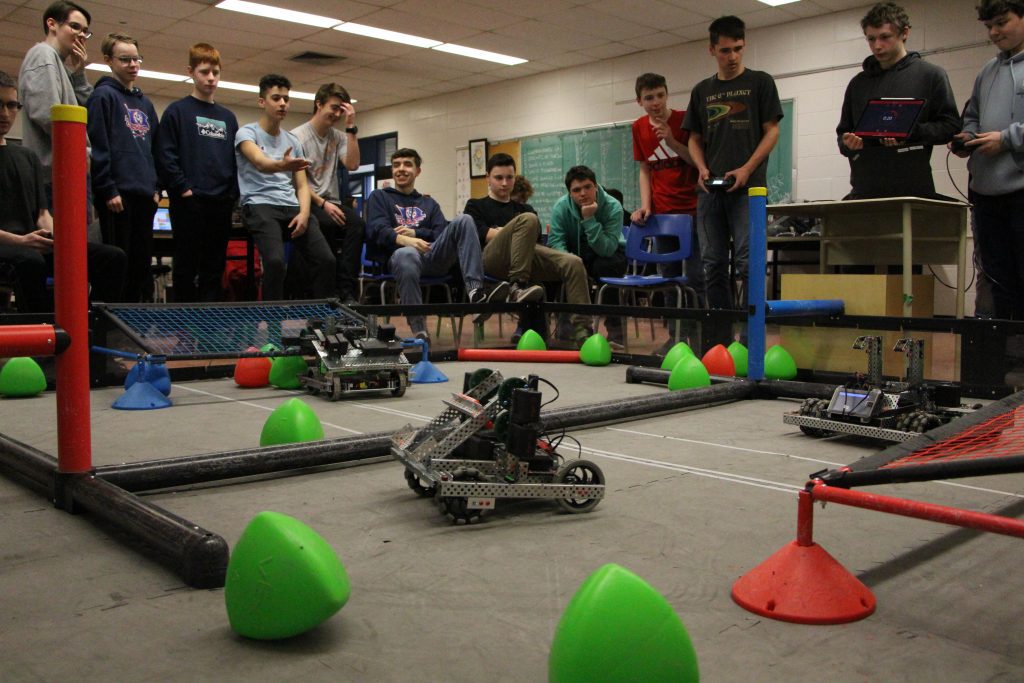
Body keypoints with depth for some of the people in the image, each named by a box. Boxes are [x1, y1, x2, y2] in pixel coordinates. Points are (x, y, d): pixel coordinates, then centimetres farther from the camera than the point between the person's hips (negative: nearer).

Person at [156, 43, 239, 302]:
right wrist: (183, 188, -13)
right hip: (189, 203, -5)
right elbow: (165, 156, -7)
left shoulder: (228, 117, 17)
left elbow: (236, 159, 17)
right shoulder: (177, 111, 1)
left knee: (214, 270, 9)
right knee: (187, 269, 0)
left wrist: (233, 193, 5)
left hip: (222, 204, 5)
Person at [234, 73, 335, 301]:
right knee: (276, 260, -31)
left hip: (292, 207, 5)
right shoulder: (247, 132, 4)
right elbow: (260, 162, -19)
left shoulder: (293, 141, 21)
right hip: (260, 206, -5)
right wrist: (282, 165, -43)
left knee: (326, 260, -16)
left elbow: (302, 185, 16)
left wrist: (304, 213, -5)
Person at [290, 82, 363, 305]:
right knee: (328, 223, -36)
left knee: (357, 223, -29)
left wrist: (351, 127, -4)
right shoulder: (298, 136, -2)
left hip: (332, 203, 4)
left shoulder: (338, 137, 14)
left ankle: (346, 290, -30)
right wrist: (322, 203, -18)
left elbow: (352, 165, -4)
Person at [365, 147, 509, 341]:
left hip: (434, 256, 3)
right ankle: (418, 332, -42)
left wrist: (416, 233, -5)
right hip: (399, 254, -3)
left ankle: (475, 293, -40)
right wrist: (405, 240, -21)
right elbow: (376, 230, 0)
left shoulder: (429, 203, 32)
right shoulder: (379, 197, 21)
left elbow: (443, 233, 15)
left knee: (464, 221, -21)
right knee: (407, 255, -41)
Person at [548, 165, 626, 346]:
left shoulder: (613, 207, -23)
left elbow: (606, 249, -32)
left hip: (609, 255, -2)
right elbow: (555, 241, -22)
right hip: (575, 254, 3)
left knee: (603, 266, -36)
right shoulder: (561, 206, -15)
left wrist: (589, 220, -39)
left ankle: (615, 329, -23)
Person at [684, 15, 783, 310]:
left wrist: (746, 169, -12)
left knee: (747, 261, -11)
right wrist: (702, 168, -3)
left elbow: (772, 131, 1)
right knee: (712, 264, 3)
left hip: (748, 187, -4)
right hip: (710, 188, 4)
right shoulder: (701, 91, 16)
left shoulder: (760, 83, 6)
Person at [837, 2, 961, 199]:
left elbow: (950, 125, 2)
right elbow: (843, 133, 21)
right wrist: (847, 144, -3)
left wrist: (910, 133, -14)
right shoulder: (857, 83, 17)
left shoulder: (931, 75, 6)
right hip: (864, 191, 3)